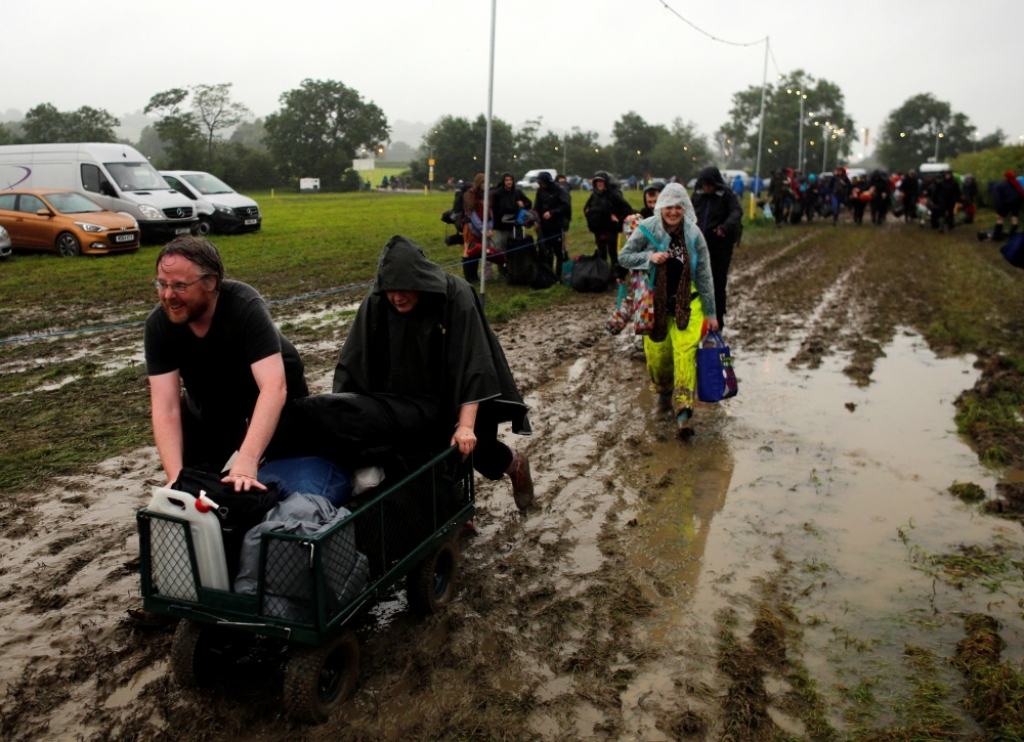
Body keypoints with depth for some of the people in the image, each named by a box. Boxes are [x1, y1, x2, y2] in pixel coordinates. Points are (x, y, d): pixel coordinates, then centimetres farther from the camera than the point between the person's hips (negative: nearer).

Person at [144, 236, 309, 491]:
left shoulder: (246, 307, -37)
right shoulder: (158, 325, -25)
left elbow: (274, 387, -47)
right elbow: (165, 408, -28)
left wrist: (246, 464, -57)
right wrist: (177, 477, -41)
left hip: (272, 381, -3)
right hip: (209, 397, 3)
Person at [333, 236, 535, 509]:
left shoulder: (456, 297, -30)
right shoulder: (376, 303, -21)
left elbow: (472, 363, -33)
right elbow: (353, 362, -17)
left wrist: (466, 424, -38)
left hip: (460, 396, -3)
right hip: (413, 397, 3)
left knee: (472, 446, 2)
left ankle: (516, 464, 37)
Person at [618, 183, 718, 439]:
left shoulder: (693, 235, -4)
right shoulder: (647, 229, -7)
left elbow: (704, 275, 0)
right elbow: (623, 257, -1)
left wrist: (711, 313, 2)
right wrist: (649, 257, -20)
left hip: (686, 302, 0)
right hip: (654, 302, 1)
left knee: (685, 352, -14)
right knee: (656, 353, 4)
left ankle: (683, 410, -16)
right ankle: (664, 391, 35)